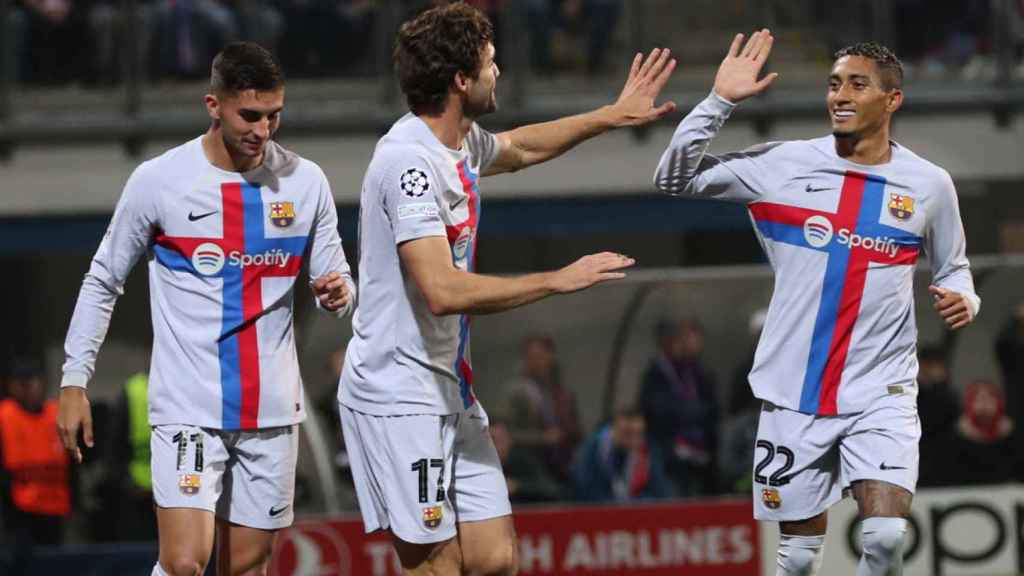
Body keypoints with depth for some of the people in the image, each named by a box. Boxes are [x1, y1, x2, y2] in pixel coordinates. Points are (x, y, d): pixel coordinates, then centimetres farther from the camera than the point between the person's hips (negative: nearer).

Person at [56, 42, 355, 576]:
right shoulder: (158, 181, -5)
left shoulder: (305, 182, 2)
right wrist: (74, 381, 1)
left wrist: (336, 292, -13)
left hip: (272, 410, 3)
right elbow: (103, 282, 5)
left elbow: (333, 278, 12)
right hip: (187, 406, -3)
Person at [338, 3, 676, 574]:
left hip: (450, 390, 9)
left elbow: (518, 146, 35)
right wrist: (558, 280, -23)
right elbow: (443, 291, -29)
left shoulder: (462, 142, 9)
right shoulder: (410, 161, -21)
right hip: (400, 394, -9)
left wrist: (613, 115, 33)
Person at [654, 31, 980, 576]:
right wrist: (719, 101, -7)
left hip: (880, 393, -1)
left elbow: (952, 268, 17)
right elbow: (675, 178, 3)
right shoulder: (784, 165, 0)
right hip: (794, 394, 1)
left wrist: (961, 298, -6)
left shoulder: (928, 185, 2)